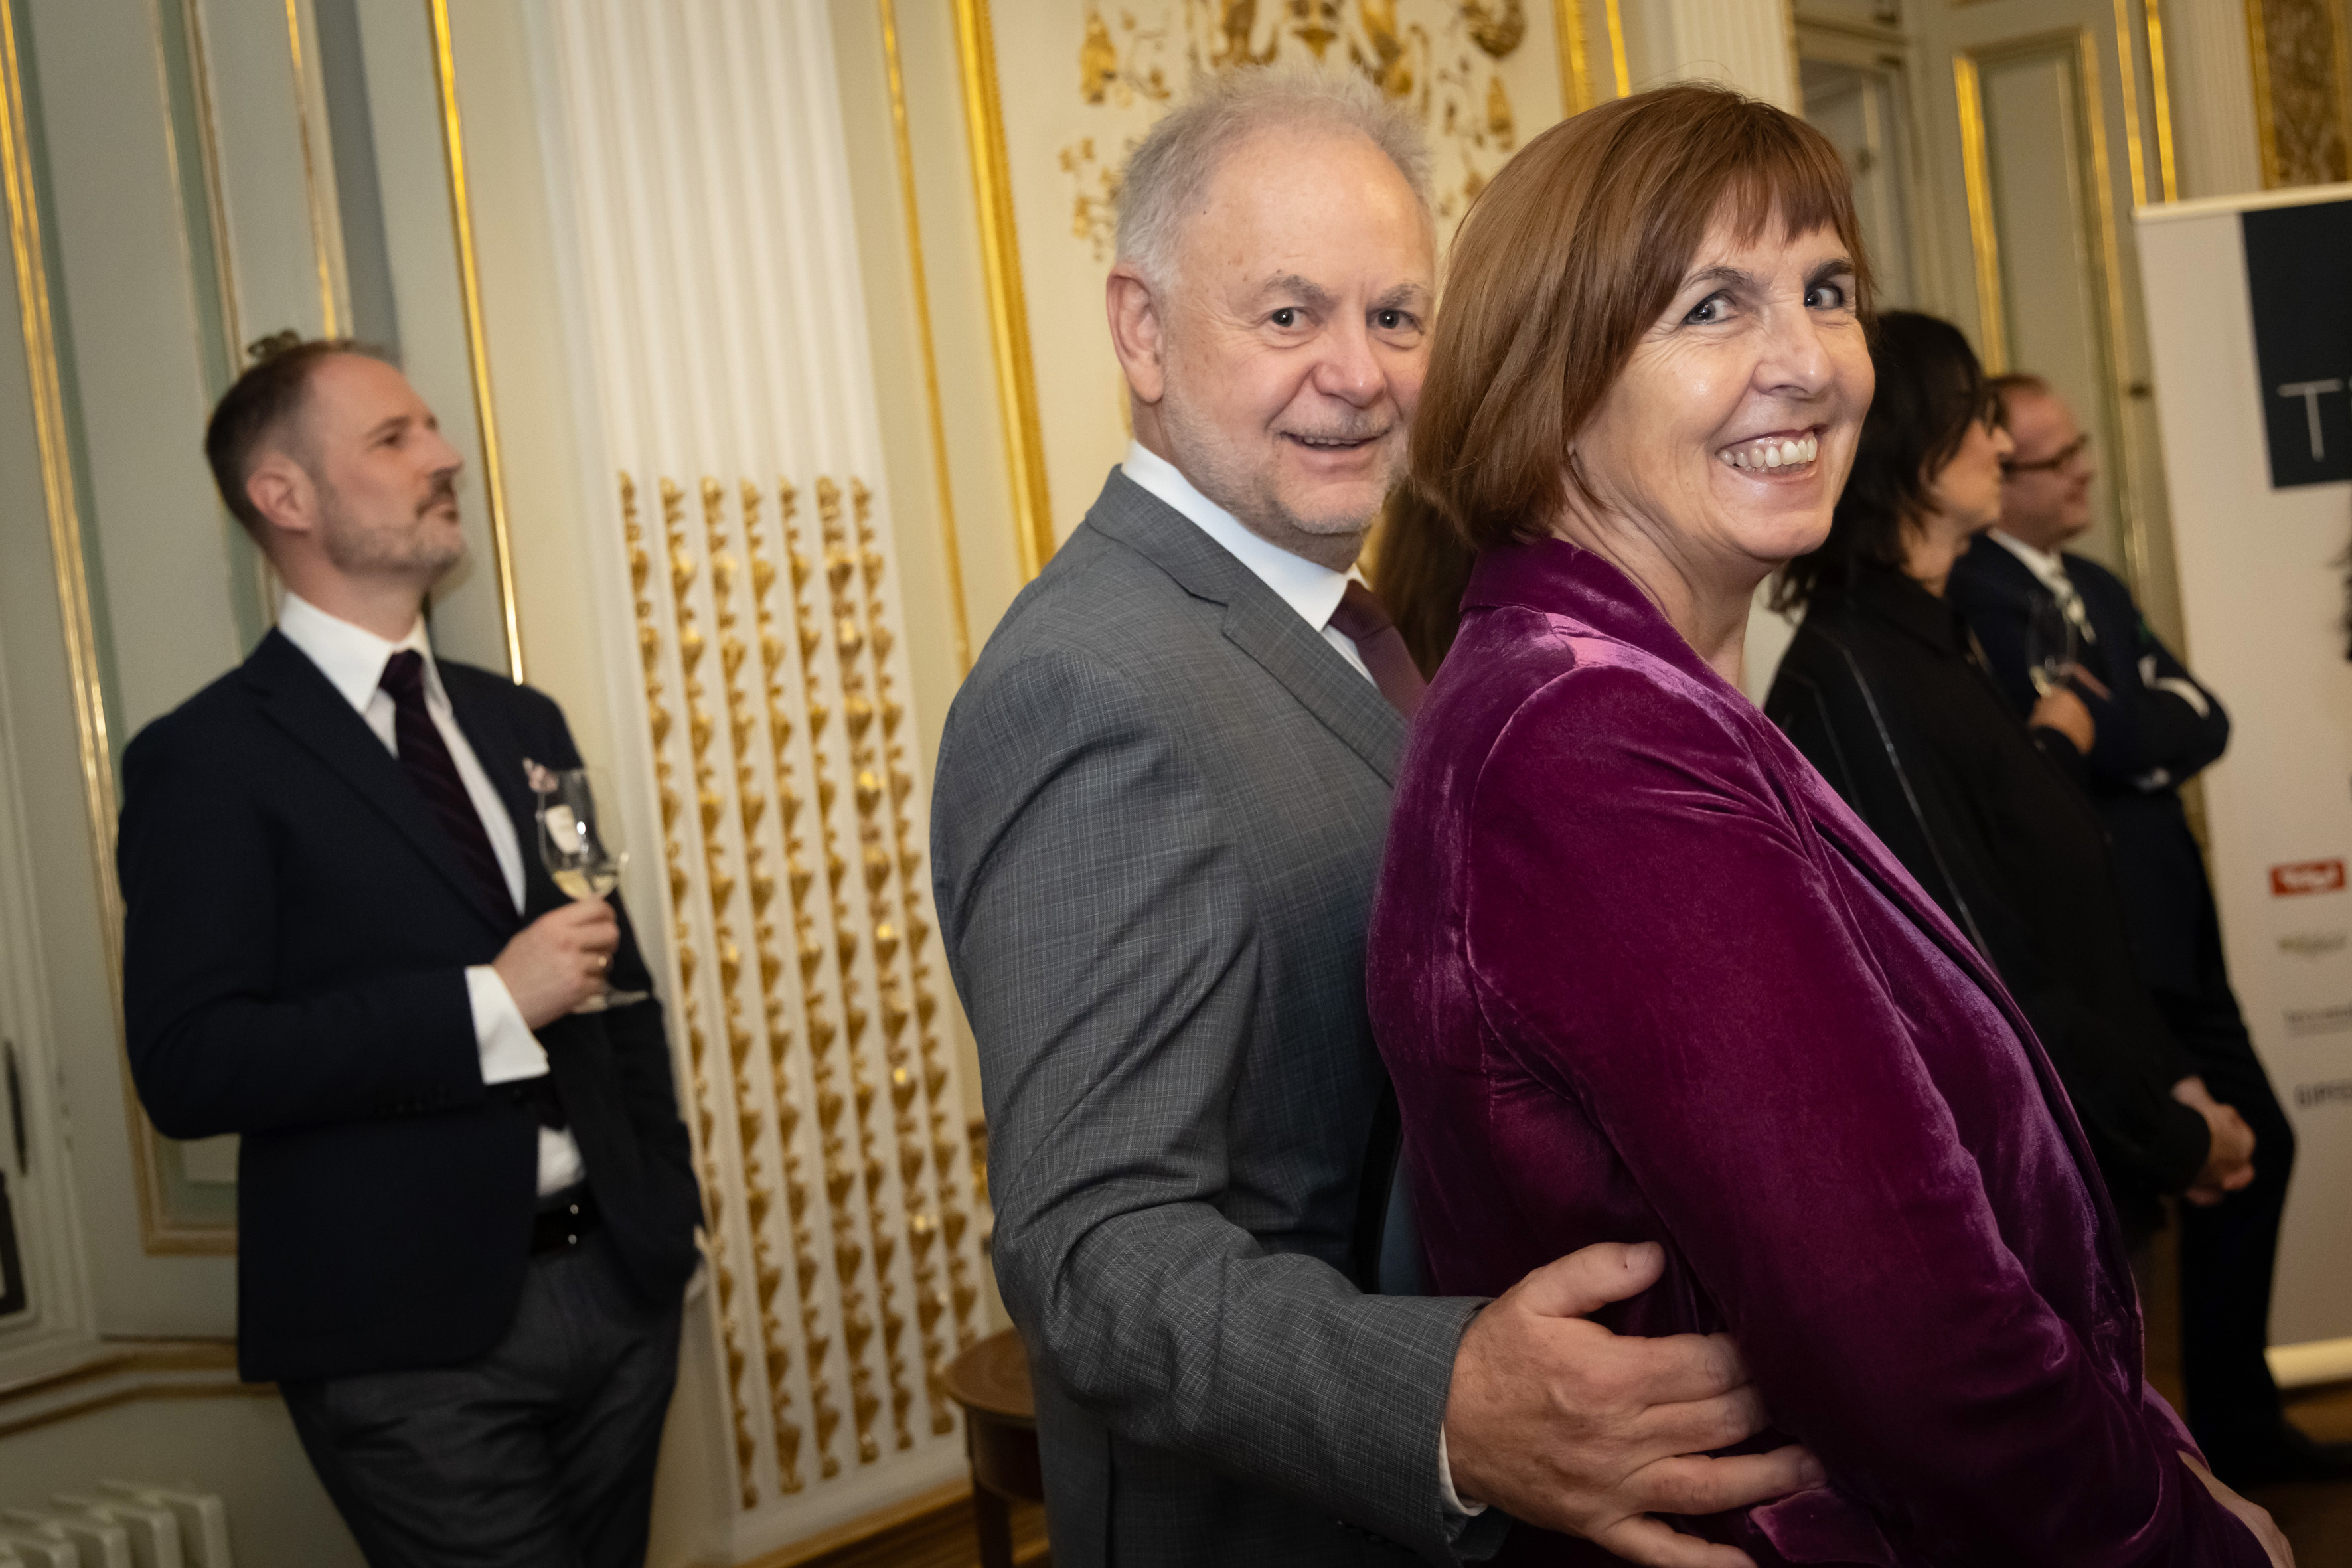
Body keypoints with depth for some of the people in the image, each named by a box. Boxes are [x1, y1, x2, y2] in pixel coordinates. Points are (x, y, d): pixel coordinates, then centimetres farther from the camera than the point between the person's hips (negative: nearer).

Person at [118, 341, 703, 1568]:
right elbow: (188, 1065, -17)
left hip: (619, 1283, 6)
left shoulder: (520, 722, 13)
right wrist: (491, 1002, -20)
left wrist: (670, 1208, 15)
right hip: (413, 1334, -6)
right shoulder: (208, 757, -8)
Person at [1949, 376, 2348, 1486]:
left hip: (2172, 929, 10)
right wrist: (2161, 721, -1)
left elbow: (2204, 723, 7)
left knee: (2252, 1146, 16)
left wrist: (2142, 727, -13)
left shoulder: (2098, 587, 16)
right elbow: (2102, 739, -21)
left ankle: (2238, 1421, 32)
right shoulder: (1974, 594, -15)